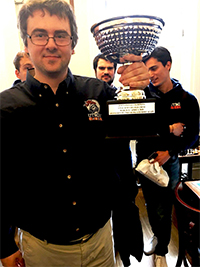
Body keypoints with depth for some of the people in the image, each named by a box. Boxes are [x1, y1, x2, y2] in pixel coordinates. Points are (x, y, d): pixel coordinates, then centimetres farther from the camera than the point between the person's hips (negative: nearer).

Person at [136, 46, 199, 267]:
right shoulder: (143, 94, -5)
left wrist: (170, 152, -14)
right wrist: (169, 129, -21)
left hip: (168, 162, -1)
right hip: (144, 159, 2)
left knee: (164, 210, 10)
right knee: (150, 204, 20)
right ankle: (156, 235, 49)